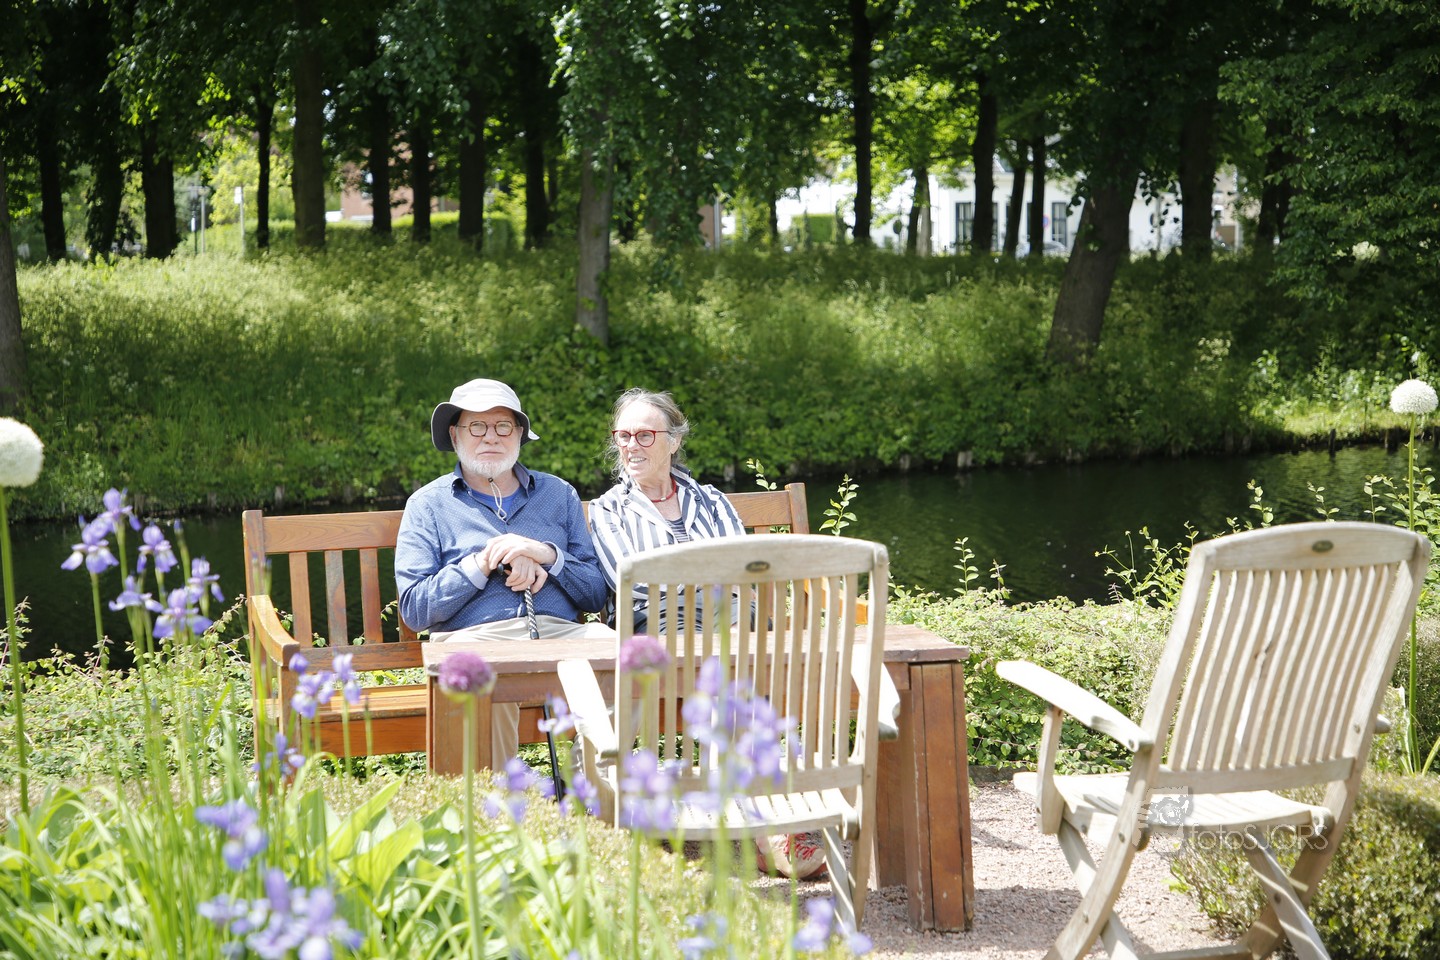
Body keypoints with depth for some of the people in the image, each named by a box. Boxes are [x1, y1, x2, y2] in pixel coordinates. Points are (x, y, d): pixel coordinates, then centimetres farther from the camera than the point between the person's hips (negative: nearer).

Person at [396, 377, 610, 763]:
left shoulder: (558, 494, 22)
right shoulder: (428, 504, 15)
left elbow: (597, 595, 15)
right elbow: (414, 609, 3)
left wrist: (549, 557, -3)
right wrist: (483, 564, -6)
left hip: (559, 631, 3)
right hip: (476, 635, -2)